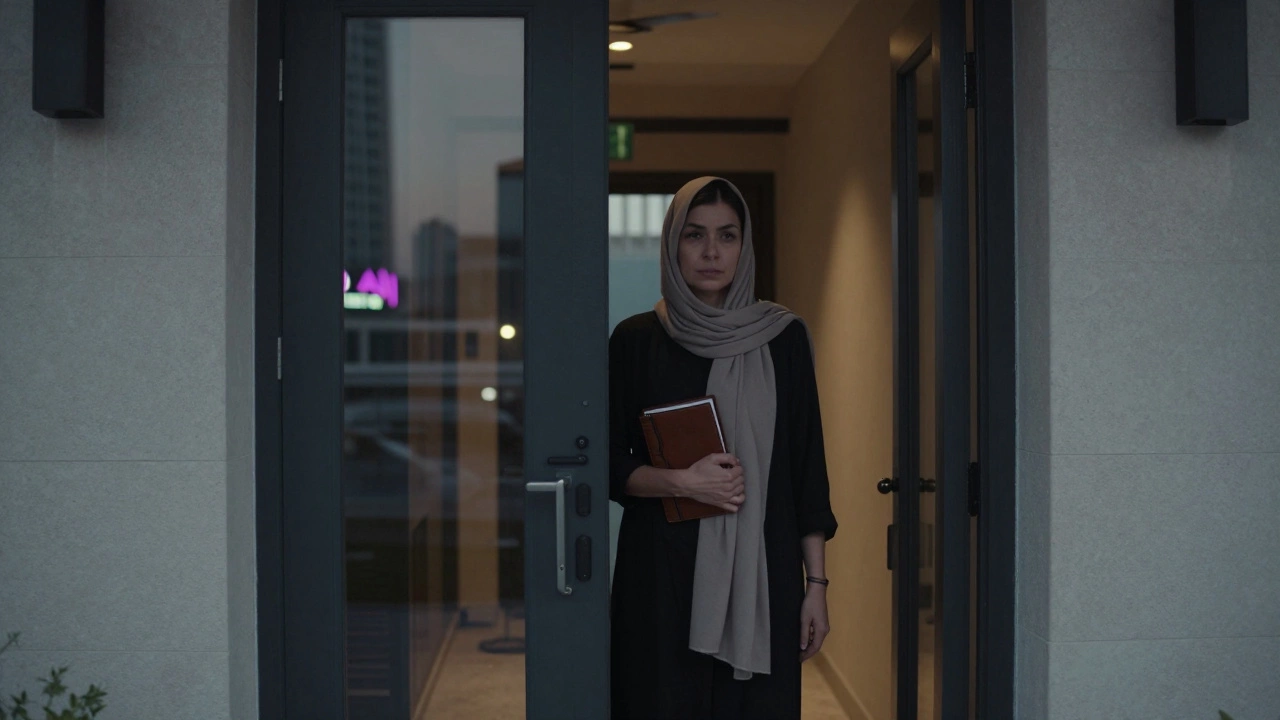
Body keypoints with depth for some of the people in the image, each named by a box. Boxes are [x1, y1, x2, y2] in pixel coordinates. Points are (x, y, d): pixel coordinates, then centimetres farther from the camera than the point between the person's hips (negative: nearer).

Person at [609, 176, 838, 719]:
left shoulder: (782, 337, 5)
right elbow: (608, 464, 4)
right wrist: (680, 481, -14)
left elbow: (808, 465, 5)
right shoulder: (636, 340, 3)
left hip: (762, 571, 1)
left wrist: (816, 582, 1)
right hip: (662, 573, -1)